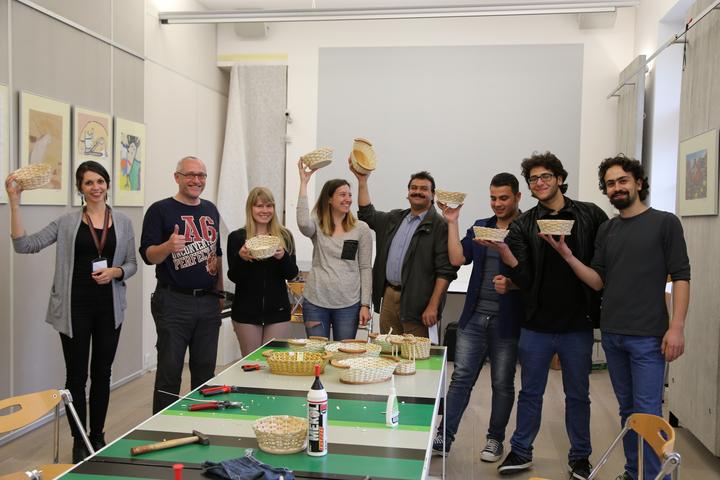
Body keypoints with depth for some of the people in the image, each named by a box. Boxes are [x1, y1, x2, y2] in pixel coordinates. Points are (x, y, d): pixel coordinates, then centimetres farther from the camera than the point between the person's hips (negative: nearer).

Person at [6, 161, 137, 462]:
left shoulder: (122, 222, 5)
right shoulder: (67, 222, -1)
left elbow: (132, 264, 8)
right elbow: (24, 245, -9)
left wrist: (115, 272, -13)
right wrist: (14, 202, -15)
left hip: (109, 307, 2)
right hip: (75, 307, -2)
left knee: (102, 373, 12)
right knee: (77, 375, 4)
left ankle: (97, 436, 27)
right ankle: (79, 442, 20)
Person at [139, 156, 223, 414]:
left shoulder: (211, 210, 14)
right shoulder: (160, 210, -3)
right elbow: (148, 255, -10)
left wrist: (220, 291, 13)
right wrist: (168, 246, -29)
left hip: (209, 302, 5)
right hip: (173, 302, -5)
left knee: (205, 371, 12)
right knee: (169, 372, 0)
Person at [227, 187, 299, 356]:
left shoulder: (284, 236, 4)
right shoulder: (236, 237, 1)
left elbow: (292, 274, 0)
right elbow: (233, 277, -2)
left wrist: (282, 257, -19)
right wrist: (241, 257, -21)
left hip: (277, 309, 1)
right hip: (246, 310, -1)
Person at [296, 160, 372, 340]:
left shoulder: (361, 228, 2)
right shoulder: (317, 225, 3)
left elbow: (365, 268, 3)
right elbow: (303, 223, -22)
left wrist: (365, 304, -3)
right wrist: (304, 183, -16)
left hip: (348, 303, 0)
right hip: (315, 300, 0)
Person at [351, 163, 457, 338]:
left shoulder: (439, 225, -6)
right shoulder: (395, 218, 16)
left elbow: (445, 271, -11)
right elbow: (367, 213, 24)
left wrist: (433, 306, -16)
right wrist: (362, 180, 17)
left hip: (416, 302, -6)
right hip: (388, 297, 6)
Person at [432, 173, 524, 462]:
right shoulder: (480, 227, 10)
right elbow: (457, 258, -2)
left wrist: (512, 284, -24)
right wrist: (452, 222, -5)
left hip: (507, 321, -3)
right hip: (474, 317, 3)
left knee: (502, 383, 10)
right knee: (461, 378, 5)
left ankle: (495, 440, 25)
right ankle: (444, 438, 11)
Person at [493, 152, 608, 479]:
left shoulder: (590, 216, -1)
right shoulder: (523, 225, 0)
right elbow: (524, 279, -9)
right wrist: (503, 250, -26)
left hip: (578, 324, -1)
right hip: (537, 324, 1)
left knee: (577, 394, 13)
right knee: (530, 392, 13)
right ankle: (521, 452, 28)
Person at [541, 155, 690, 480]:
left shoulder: (665, 223, -2)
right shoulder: (607, 230, 12)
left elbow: (681, 277, -5)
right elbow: (598, 281, 8)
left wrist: (676, 327, -14)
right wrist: (568, 256, -7)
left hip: (647, 336, -5)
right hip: (612, 334, 5)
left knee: (647, 412, -5)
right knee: (627, 409, 14)